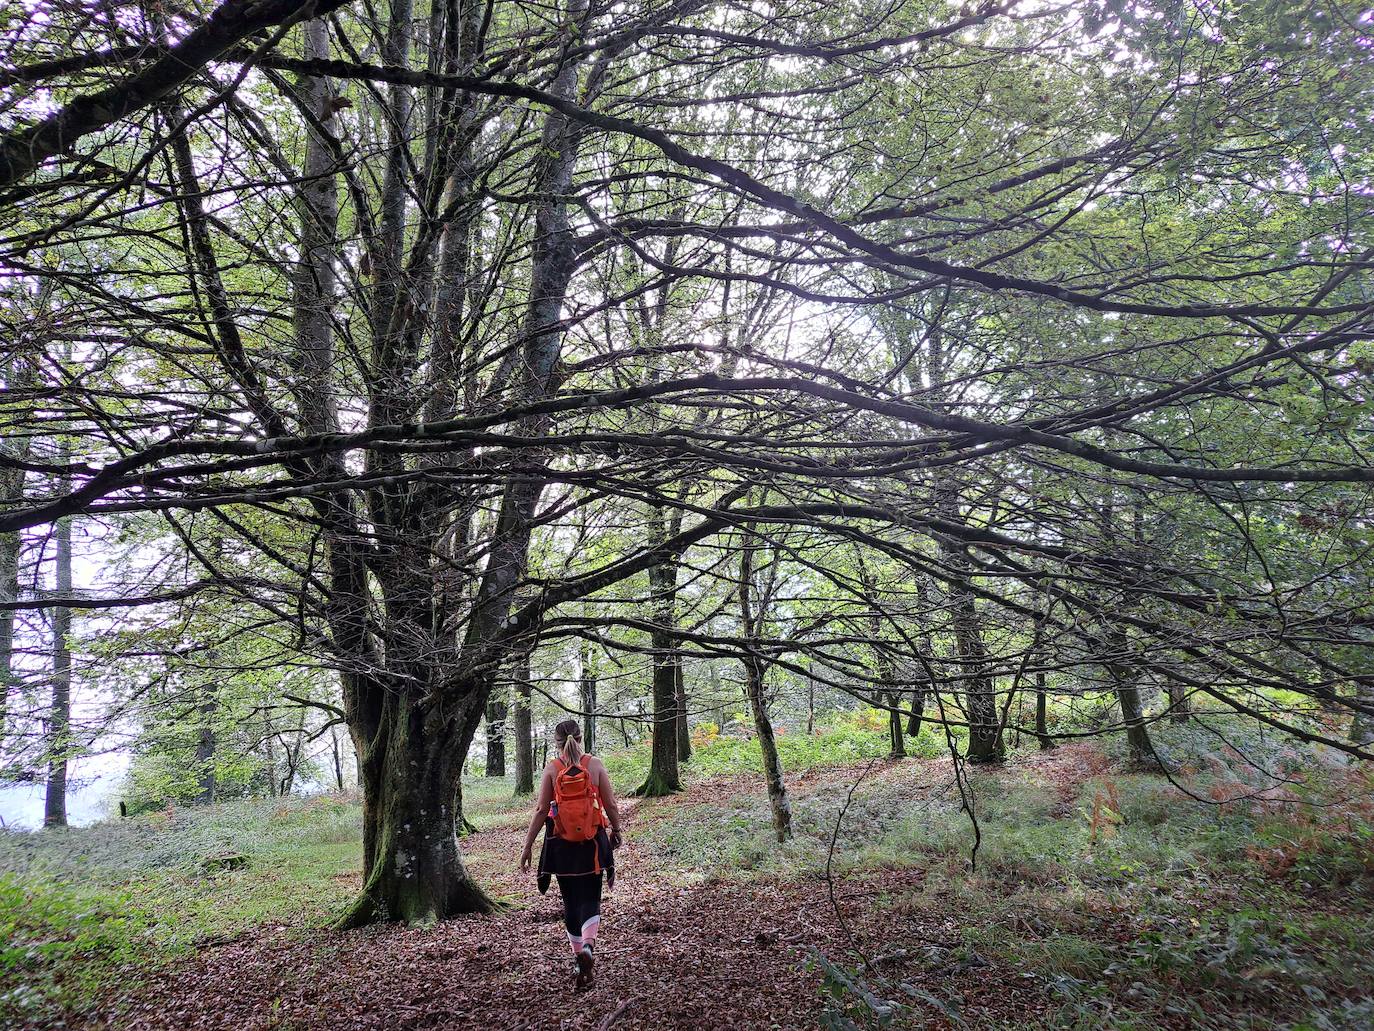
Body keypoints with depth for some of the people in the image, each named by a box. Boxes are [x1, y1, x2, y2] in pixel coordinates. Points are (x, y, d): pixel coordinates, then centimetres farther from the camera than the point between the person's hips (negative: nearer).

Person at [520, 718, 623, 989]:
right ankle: (588, 946, -19)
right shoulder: (595, 765, -4)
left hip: (561, 845, 1)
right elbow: (611, 806, -1)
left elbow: (540, 811, -7)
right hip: (592, 844, 0)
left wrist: (527, 847, -2)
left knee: (571, 901, 17)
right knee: (590, 900, 7)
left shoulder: (552, 768, -5)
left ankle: (579, 955, 26)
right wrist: (616, 831, 17)